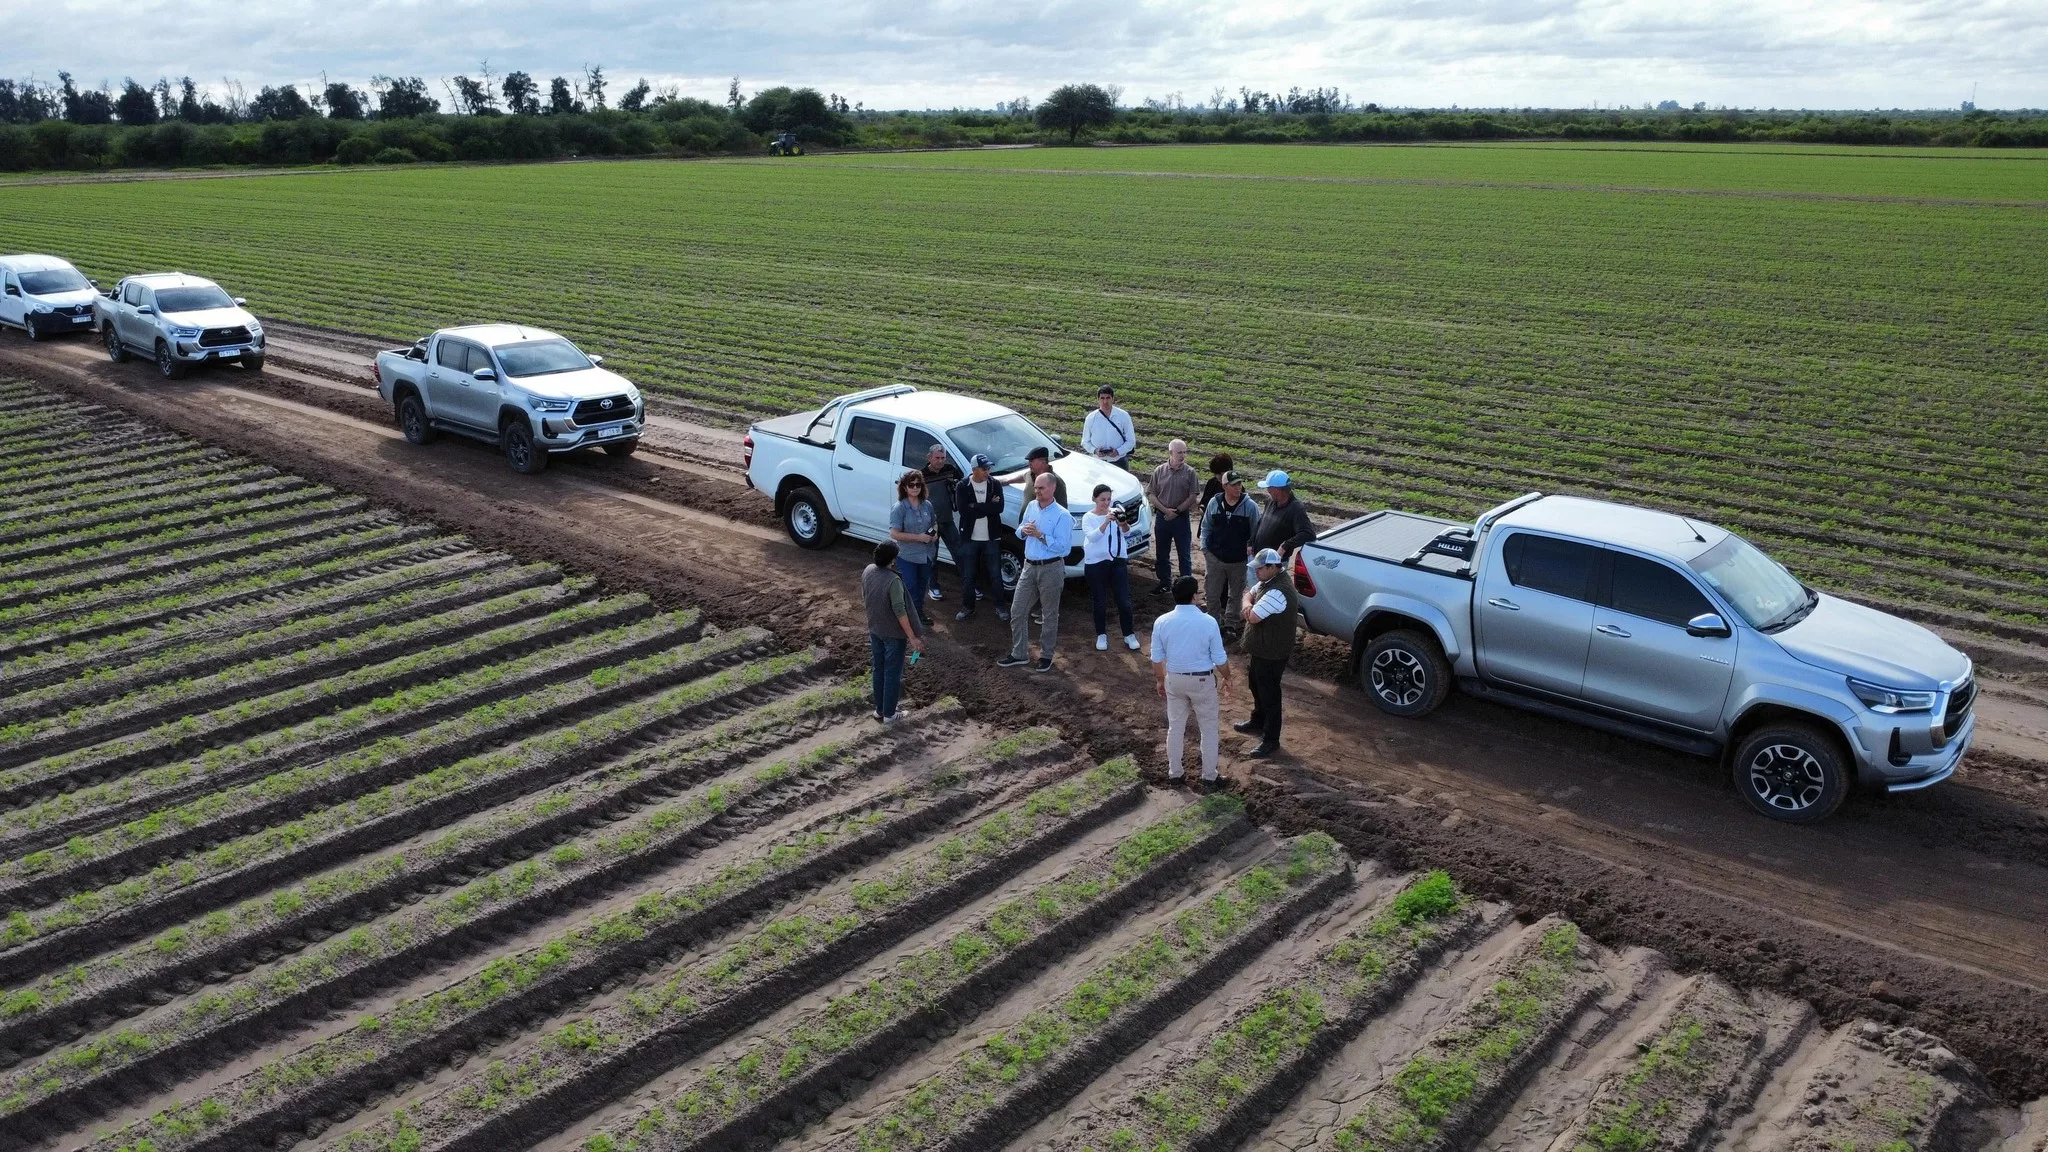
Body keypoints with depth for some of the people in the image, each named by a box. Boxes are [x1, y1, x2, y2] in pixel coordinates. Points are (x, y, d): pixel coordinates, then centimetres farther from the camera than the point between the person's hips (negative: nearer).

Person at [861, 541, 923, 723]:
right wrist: (912, 637, -19)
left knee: (878, 670, 19)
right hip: (893, 634, -7)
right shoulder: (893, 581, -28)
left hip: (874, 630, 7)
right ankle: (889, 714, 18)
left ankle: (879, 710, 31)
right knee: (892, 673, 8)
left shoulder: (867, 571, -6)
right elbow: (900, 612, -26)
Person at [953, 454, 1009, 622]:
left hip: (992, 538, 1)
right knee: (968, 576, 8)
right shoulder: (963, 486, -5)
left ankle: (1000, 607, 20)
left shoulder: (995, 484, -2)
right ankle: (967, 607, 23)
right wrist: (987, 507, -17)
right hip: (970, 538, -1)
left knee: (995, 575, 7)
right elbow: (963, 510, -18)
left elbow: (999, 508, -15)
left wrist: (975, 507, -19)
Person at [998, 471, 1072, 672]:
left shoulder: (1062, 515, -15)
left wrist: (1040, 535, -24)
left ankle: (1046, 656, 21)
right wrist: (1023, 530, -6)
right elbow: (1019, 530, 17)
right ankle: (1019, 654, 17)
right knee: (1017, 611, 7)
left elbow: (1063, 546, -22)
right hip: (1029, 566, 6)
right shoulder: (1031, 507, 6)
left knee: (1050, 615, 8)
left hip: (1051, 569, -6)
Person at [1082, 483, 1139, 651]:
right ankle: (1101, 635, 22)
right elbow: (1092, 536, -21)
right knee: (1100, 602, 8)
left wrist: (1122, 522, -30)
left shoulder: (1115, 512, 3)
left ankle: (1129, 635, 13)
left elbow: (1127, 534, -8)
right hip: (1096, 563, -2)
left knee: (1124, 601, 1)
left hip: (1118, 561, 2)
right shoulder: (1088, 517, -4)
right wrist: (1106, 521, -35)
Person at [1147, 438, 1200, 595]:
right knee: (1162, 553, 13)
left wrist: (1177, 511, -12)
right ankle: (1164, 583, 26)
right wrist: (1166, 510, -11)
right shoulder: (1159, 471, -1)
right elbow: (1151, 495, 0)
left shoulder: (1190, 473, -5)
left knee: (1185, 554, 3)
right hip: (1162, 517, 2)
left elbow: (1193, 497, -7)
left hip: (1182, 517, -2)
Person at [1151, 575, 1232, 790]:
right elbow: (1220, 659, -10)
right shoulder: (1208, 622, -17)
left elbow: (1157, 658, -1)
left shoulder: (1162, 622, -11)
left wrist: (1160, 680, 15)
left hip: (1174, 679, 2)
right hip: (1203, 681, -2)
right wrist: (1226, 678, 7)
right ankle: (1209, 777, 18)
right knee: (1208, 729, 12)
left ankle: (1174, 773, 27)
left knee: (1175, 727, 17)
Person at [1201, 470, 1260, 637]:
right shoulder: (1214, 503, -3)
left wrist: (1251, 550, -10)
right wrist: (1205, 548, 4)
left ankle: (1231, 624, 29)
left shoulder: (1250, 506, -10)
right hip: (1215, 557, 1)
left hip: (1239, 560, -1)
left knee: (1235, 594, 14)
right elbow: (1206, 527, 8)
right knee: (1212, 593, 7)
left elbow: (1256, 533, -2)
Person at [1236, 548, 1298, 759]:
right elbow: (1250, 593, 11)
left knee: (1269, 695, 0)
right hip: (1261, 648, 10)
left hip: (1272, 654, -10)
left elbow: (1253, 617, -31)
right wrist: (1248, 605, -12)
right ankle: (1258, 722, 48)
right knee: (1257, 687, 27)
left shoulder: (1277, 592, -31)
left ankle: (1271, 741, 10)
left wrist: (1249, 607, -9)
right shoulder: (1269, 580, 2)